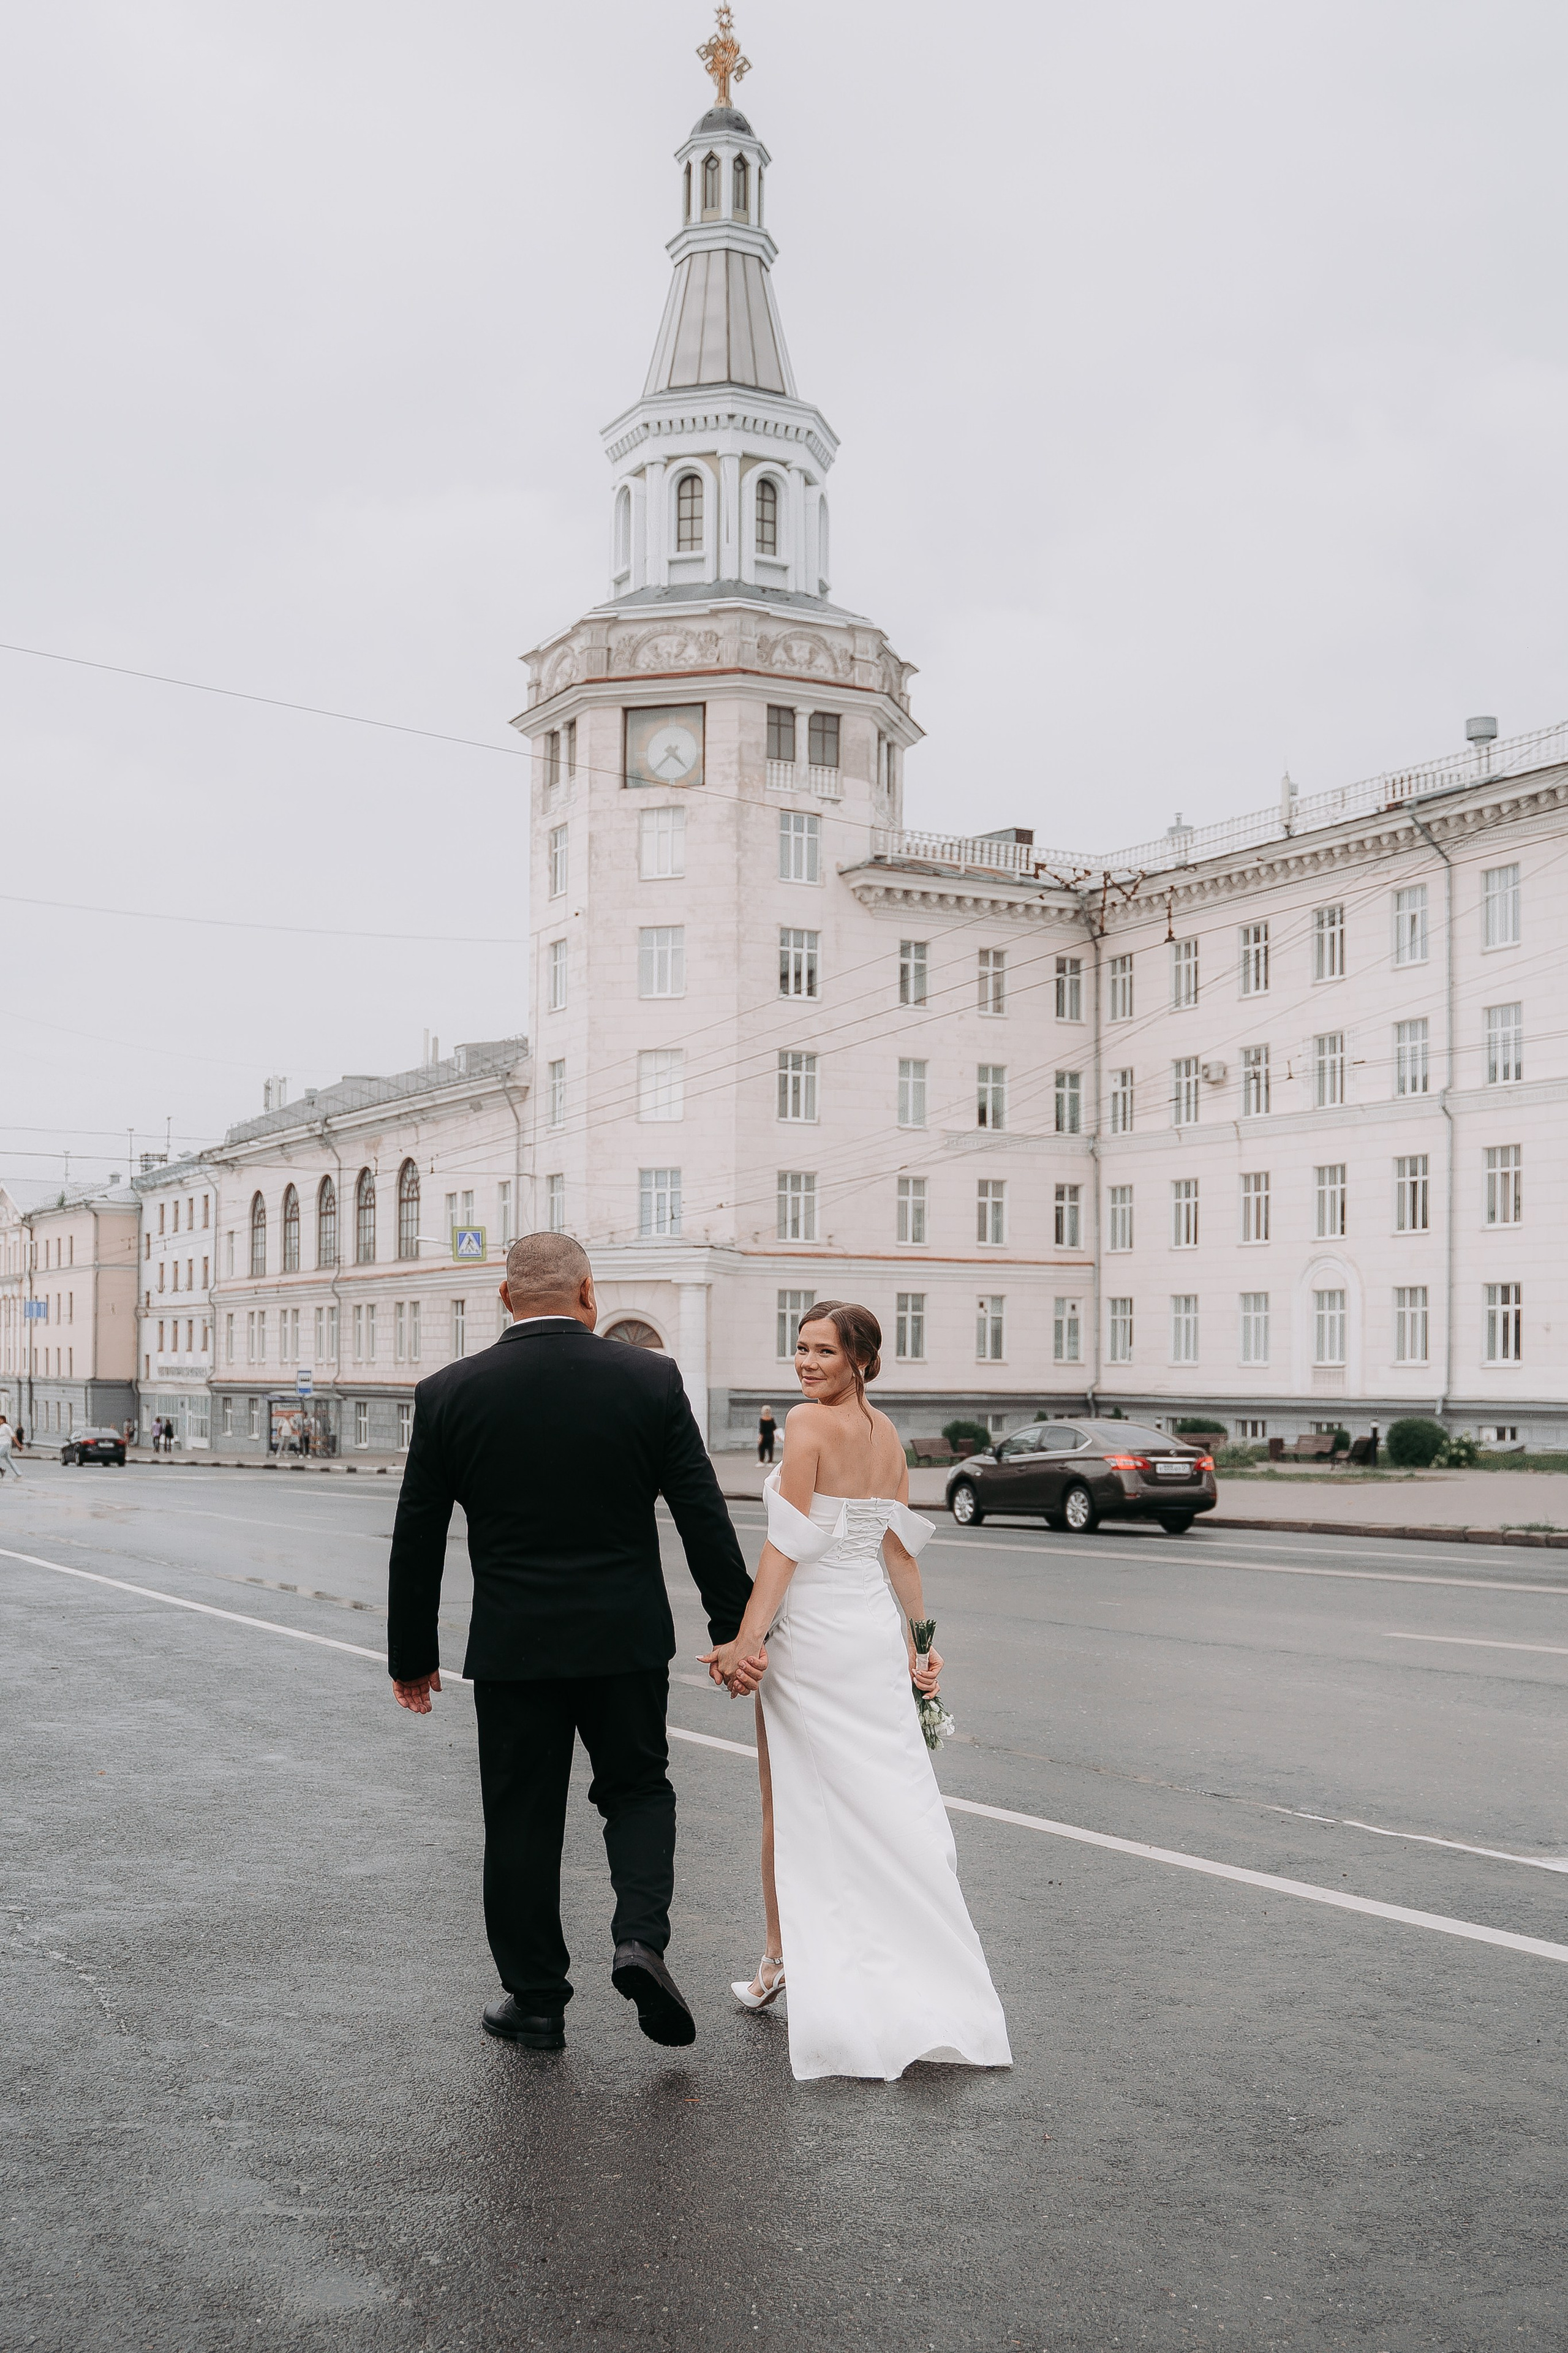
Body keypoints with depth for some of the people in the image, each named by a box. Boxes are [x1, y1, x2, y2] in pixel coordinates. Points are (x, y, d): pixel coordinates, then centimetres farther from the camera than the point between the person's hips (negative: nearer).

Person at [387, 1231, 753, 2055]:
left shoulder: (449, 1394, -5)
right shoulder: (650, 1380, -5)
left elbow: (416, 1543, 0)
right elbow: (704, 1517, -4)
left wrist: (412, 1656, 10)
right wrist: (735, 1627, 5)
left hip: (511, 1646, 0)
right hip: (628, 1639, 0)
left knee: (522, 1820, 11)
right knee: (637, 1789, 18)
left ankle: (535, 1999, 20)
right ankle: (640, 1936, -2)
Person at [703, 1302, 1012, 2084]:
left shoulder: (808, 1423, -14)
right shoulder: (887, 1433, 8)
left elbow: (787, 1544, -19)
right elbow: (900, 1547, 11)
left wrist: (745, 1641, -18)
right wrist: (919, 1638, 16)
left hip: (809, 1633, -6)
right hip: (876, 1631, 7)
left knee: (788, 1805, 9)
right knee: (893, 1808, 9)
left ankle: (782, 1961, 20)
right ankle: (934, 1992, 11)